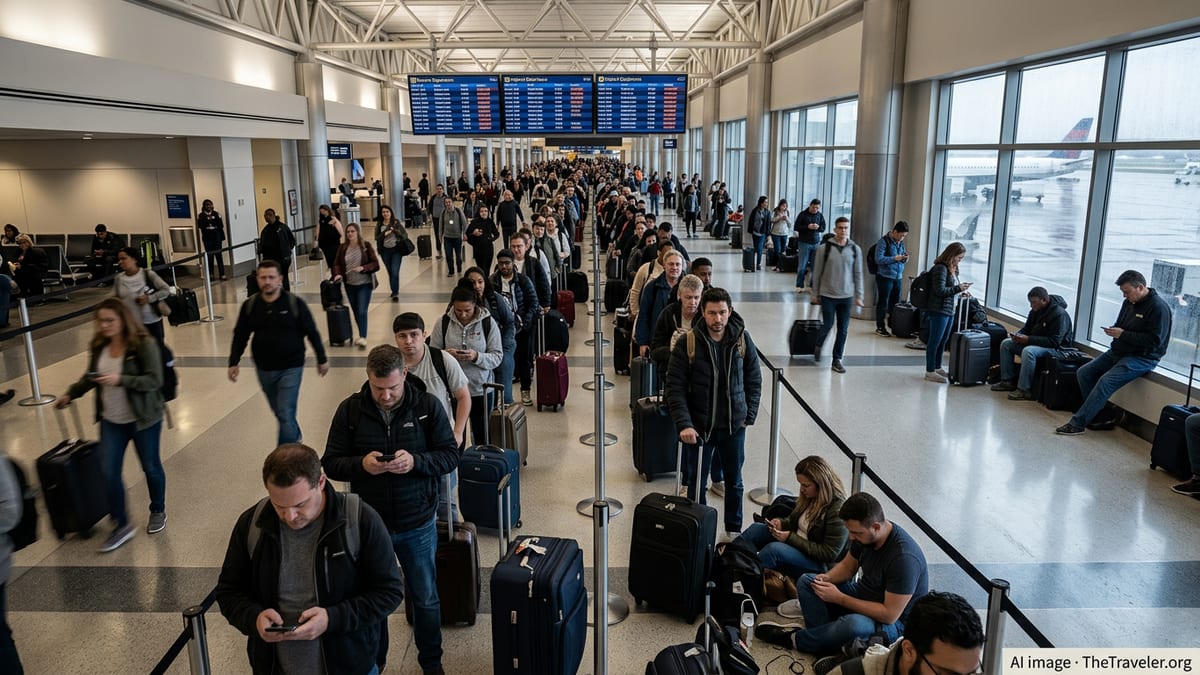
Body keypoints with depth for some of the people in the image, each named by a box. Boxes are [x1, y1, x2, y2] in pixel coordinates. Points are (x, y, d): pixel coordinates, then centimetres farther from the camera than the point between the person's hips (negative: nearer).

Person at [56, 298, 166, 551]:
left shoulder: (144, 345, -18)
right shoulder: (99, 346, 0)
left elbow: (154, 380, -22)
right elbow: (90, 377, 14)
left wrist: (120, 379, -30)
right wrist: (70, 394, 2)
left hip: (143, 419, -5)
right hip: (111, 421, 5)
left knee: (151, 467, 13)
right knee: (109, 473, 2)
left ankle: (158, 511, 37)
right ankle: (122, 526, 18)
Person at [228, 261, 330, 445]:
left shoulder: (295, 304, -11)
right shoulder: (250, 305, -3)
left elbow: (312, 333, -3)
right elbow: (240, 336, 7)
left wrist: (322, 359, 2)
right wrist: (233, 363, 4)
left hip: (291, 368, -4)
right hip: (264, 369, 4)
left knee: (286, 414, -8)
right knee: (279, 412, 19)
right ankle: (295, 440, 44)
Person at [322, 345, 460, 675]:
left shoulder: (427, 406, -11)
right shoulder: (350, 409, -8)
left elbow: (451, 455, -8)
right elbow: (331, 463, -4)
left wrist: (416, 461, -26)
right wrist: (361, 464, -24)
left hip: (418, 525, 0)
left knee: (425, 598, 17)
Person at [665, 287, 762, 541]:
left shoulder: (742, 339, -5)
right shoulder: (688, 343, -12)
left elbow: (754, 381, 5)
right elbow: (675, 386, -12)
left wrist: (749, 416, 0)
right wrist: (684, 424, -19)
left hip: (734, 426, 2)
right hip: (698, 426, -2)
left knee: (734, 481, 16)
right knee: (696, 483, 9)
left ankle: (734, 529, 35)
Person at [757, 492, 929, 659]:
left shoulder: (904, 557, -31)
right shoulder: (863, 532, -8)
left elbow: (889, 615, -28)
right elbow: (847, 567, 10)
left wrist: (839, 598, -25)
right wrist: (827, 578, -13)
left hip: (893, 623, -8)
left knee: (853, 624, -39)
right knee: (806, 581, 0)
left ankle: (793, 639, -15)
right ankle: (825, 638, -19)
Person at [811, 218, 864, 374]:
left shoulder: (855, 249, 2)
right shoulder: (824, 248, -5)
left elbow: (858, 274, 6)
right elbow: (817, 272, 0)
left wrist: (859, 296, 3)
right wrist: (815, 294, 1)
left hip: (847, 296, 2)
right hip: (827, 295, -2)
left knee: (843, 329, 4)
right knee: (827, 325, 2)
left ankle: (837, 360, 16)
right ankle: (818, 347, 32)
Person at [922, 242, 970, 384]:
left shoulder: (952, 269, 15)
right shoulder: (940, 268, -14)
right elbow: (940, 290, -19)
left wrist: (961, 293, 7)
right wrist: (958, 288, -15)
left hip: (949, 311, 9)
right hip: (939, 310, -9)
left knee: (943, 341, 15)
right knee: (935, 341, -4)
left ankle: (937, 368, 26)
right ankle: (930, 372, 1)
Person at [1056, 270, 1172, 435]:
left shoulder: (1158, 307, -15)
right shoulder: (1129, 302, 9)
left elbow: (1154, 340, -21)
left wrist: (1123, 334, -21)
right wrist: (1113, 330, -2)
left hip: (1142, 358, -9)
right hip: (1118, 351, 9)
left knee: (1105, 382, -26)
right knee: (1083, 372, -2)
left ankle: (1077, 424, -25)